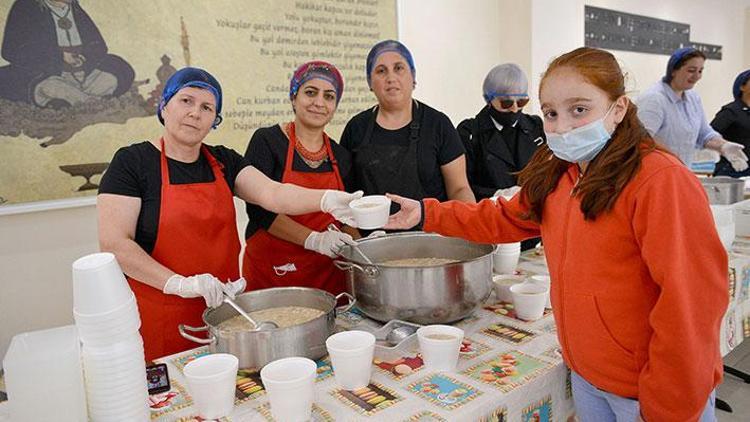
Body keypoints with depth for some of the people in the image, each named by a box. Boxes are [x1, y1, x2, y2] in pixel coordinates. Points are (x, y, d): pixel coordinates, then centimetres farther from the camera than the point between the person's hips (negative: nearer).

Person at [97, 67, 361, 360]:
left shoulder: (224, 161, 6)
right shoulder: (132, 162, -6)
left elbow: (274, 194, -10)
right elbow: (114, 244, -13)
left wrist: (326, 198, -28)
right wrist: (179, 283, -23)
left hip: (223, 308, 4)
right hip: (159, 316, -4)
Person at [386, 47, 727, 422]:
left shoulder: (660, 180, -23)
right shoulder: (556, 174, 2)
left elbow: (690, 300, -24)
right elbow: (505, 219, 11)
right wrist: (427, 214, 2)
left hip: (646, 388, -7)